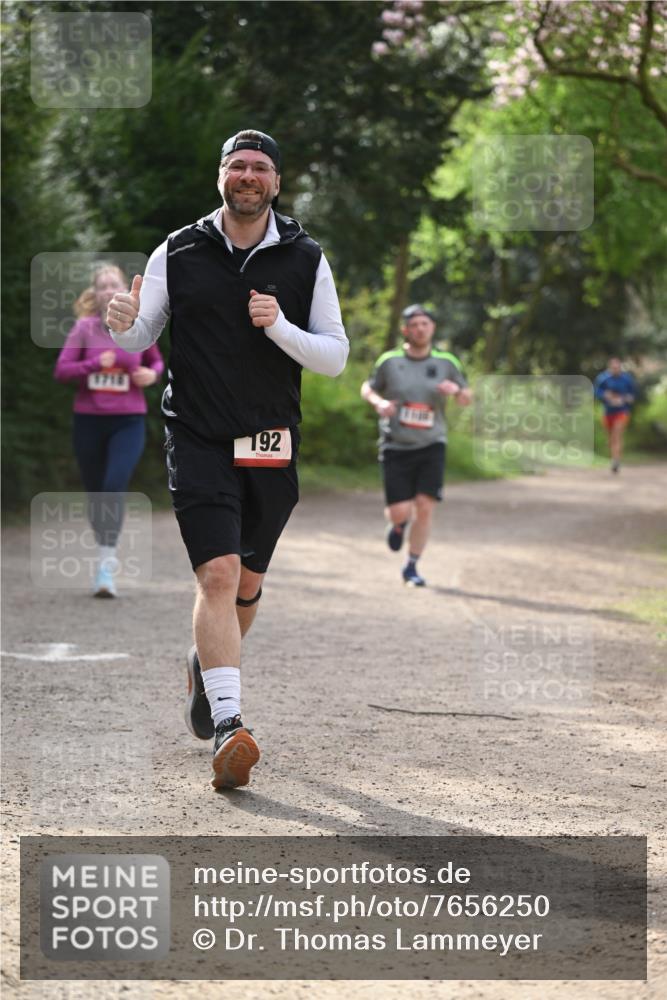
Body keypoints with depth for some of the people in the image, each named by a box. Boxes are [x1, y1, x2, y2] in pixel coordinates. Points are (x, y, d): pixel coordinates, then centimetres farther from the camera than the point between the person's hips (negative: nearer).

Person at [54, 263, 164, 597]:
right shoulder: (83, 328, -2)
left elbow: (156, 361, 18)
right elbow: (61, 370, -4)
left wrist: (152, 374, -4)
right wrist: (95, 364, -19)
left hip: (129, 421, -1)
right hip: (89, 420, 1)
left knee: (115, 487, -19)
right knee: (95, 492, 11)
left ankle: (106, 567, -20)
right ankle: (105, 551, 34)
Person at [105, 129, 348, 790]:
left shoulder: (305, 259, 4)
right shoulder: (179, 253, 2)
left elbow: (336, 357, 3)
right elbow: (140, 339, 6)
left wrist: (279, 327, -15)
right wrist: (123, 325, -17)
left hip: (272, 448, 3)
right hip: (198, 439, -2)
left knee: (248, 580, 14)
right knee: (217, 574, -17)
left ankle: (205, 667, 43)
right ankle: (228, 724, -20)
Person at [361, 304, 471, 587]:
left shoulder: (446, 363, 1)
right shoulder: (389, 362, -2)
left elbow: (466, 399, 10)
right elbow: (367, 388, 12)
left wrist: (456, 389, -14)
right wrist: (379, 402, -11)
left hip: (431, 446, 1)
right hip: (396, 447, -1)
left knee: (425, 508, -10)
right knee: (400, 511, -7)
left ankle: (411, 567, 8)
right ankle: (399, 524, 33)